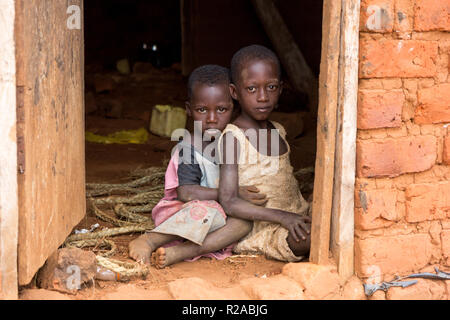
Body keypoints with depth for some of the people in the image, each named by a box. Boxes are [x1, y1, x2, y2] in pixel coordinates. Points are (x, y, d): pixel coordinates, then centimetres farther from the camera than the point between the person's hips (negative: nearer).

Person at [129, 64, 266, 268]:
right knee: (205, 210, -36)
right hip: (182, 213, -6)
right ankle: (148, 241, -31)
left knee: (245, 222, -24)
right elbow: (185, 192, -25)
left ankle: (180, 252, -34)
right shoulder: (188, 149, -12)